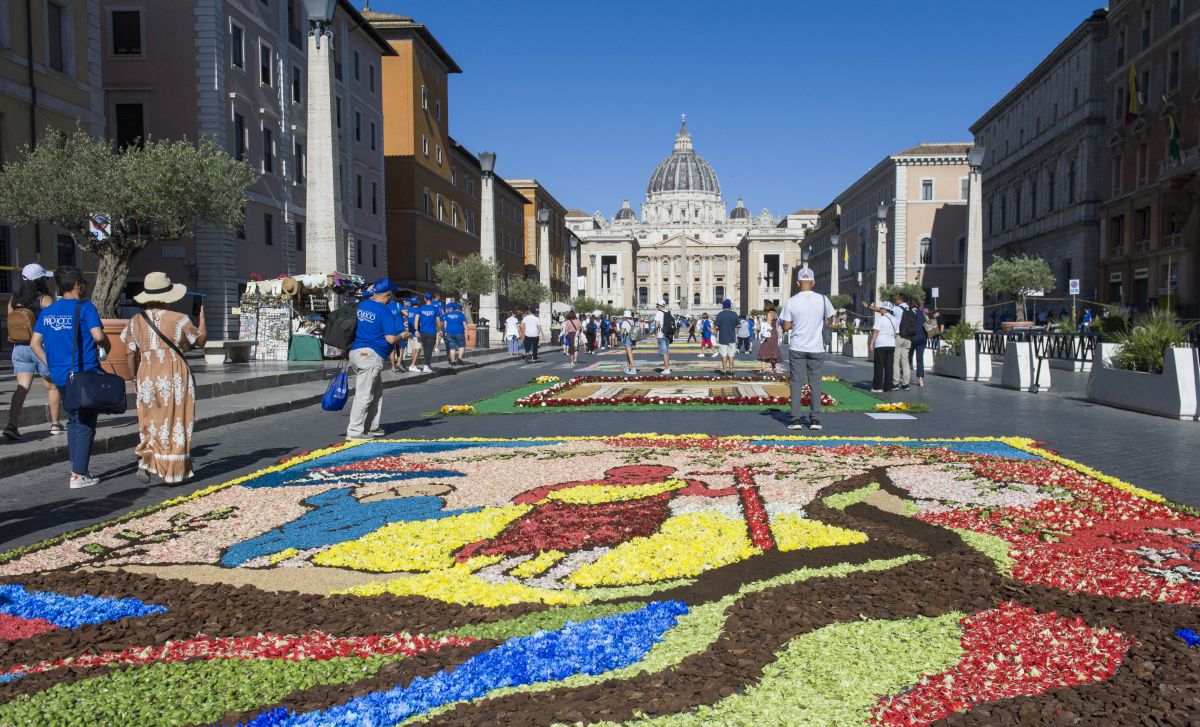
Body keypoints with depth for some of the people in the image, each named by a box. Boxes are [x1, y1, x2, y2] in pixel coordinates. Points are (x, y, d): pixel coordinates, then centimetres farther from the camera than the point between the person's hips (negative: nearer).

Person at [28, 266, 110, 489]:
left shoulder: (47, 311, 10)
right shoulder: (85, 307, -8)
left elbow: (34, 343, 8)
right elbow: (98, 336, -20)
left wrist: (51, 365, 13)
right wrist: (106, 348, 0)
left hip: (60, 376, 6)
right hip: (85, 374, -6)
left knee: (73, 421, 19)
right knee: (85, 425, 1)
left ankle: (76, 468, 22)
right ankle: (78, 475, 2)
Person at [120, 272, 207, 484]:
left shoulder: (135, 322, 1)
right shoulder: (179, 320, -9)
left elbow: (131, 356, 4)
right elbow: (201, 340, 6)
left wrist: (135, 378, 18)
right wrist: (202, 315, 18)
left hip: (147, 378, 3)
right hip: (175, 379, -3)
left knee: (149, 422, 17)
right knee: (175, 423, 6)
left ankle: (145, 462, -2)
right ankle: (173, 472, 10)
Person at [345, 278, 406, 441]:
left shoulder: (361, 306, 11)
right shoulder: (384, 312, -11)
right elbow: (390, 339, -16)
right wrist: (402, 335, 5)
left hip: (355, 352, 9)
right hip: (371, 355, -9)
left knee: (377, 391, 19)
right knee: (364, 394, -5)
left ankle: (372, 427, 24)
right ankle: (354, 431, -5)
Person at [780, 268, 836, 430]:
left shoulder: (791, 302, -8)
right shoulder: (823, 299, -4)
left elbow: (785, 327, -5)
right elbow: (830, 321, 8)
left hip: (797, 348, -1)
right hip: (816, 348, 1)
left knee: (796, 383, 5)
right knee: (815, 383, 8)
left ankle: (796, 419, 2)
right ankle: (815, 420, 7)